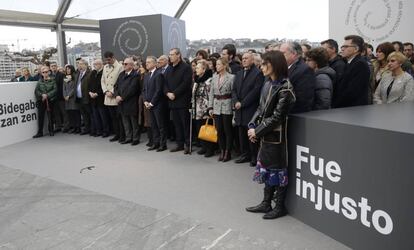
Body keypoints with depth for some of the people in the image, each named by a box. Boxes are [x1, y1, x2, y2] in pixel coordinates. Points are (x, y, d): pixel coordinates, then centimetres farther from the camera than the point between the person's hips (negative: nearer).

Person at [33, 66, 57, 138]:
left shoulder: (52, 80, 2)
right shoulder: (40, 81, 9)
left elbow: (55, 90, -5)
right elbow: (36, 91, 5)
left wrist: (47, 95, -14)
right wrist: (42, 95, -12)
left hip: (50, 100, -2)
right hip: (41, 100, 2)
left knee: (50, 116, 4)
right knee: (40, 116, 0)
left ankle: (51, 131, 17)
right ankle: (40, 132, 6)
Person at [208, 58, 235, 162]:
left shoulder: (231, 77, -6)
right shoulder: (214, 77, 9)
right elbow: (211, 93, 11)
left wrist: (234, 107, -11)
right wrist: (210, 107, 5)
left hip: (227, 107, -5)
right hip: (216, 107, 5)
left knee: (228, 130, 3)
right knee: (219, 130, 8)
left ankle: (228, 152, 13)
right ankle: (222, 151, 20)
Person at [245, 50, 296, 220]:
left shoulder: (285, 88, -17)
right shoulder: (268, 83, 7)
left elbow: (277, 116, -20)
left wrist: (257, 131, -15)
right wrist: (252, 126, -2)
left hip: (276, 135, -8)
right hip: (265, 134, 8)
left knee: (277, 169, 4)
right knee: (266, 167, 15)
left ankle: (280, 206, 20)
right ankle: (266, 203, 28)